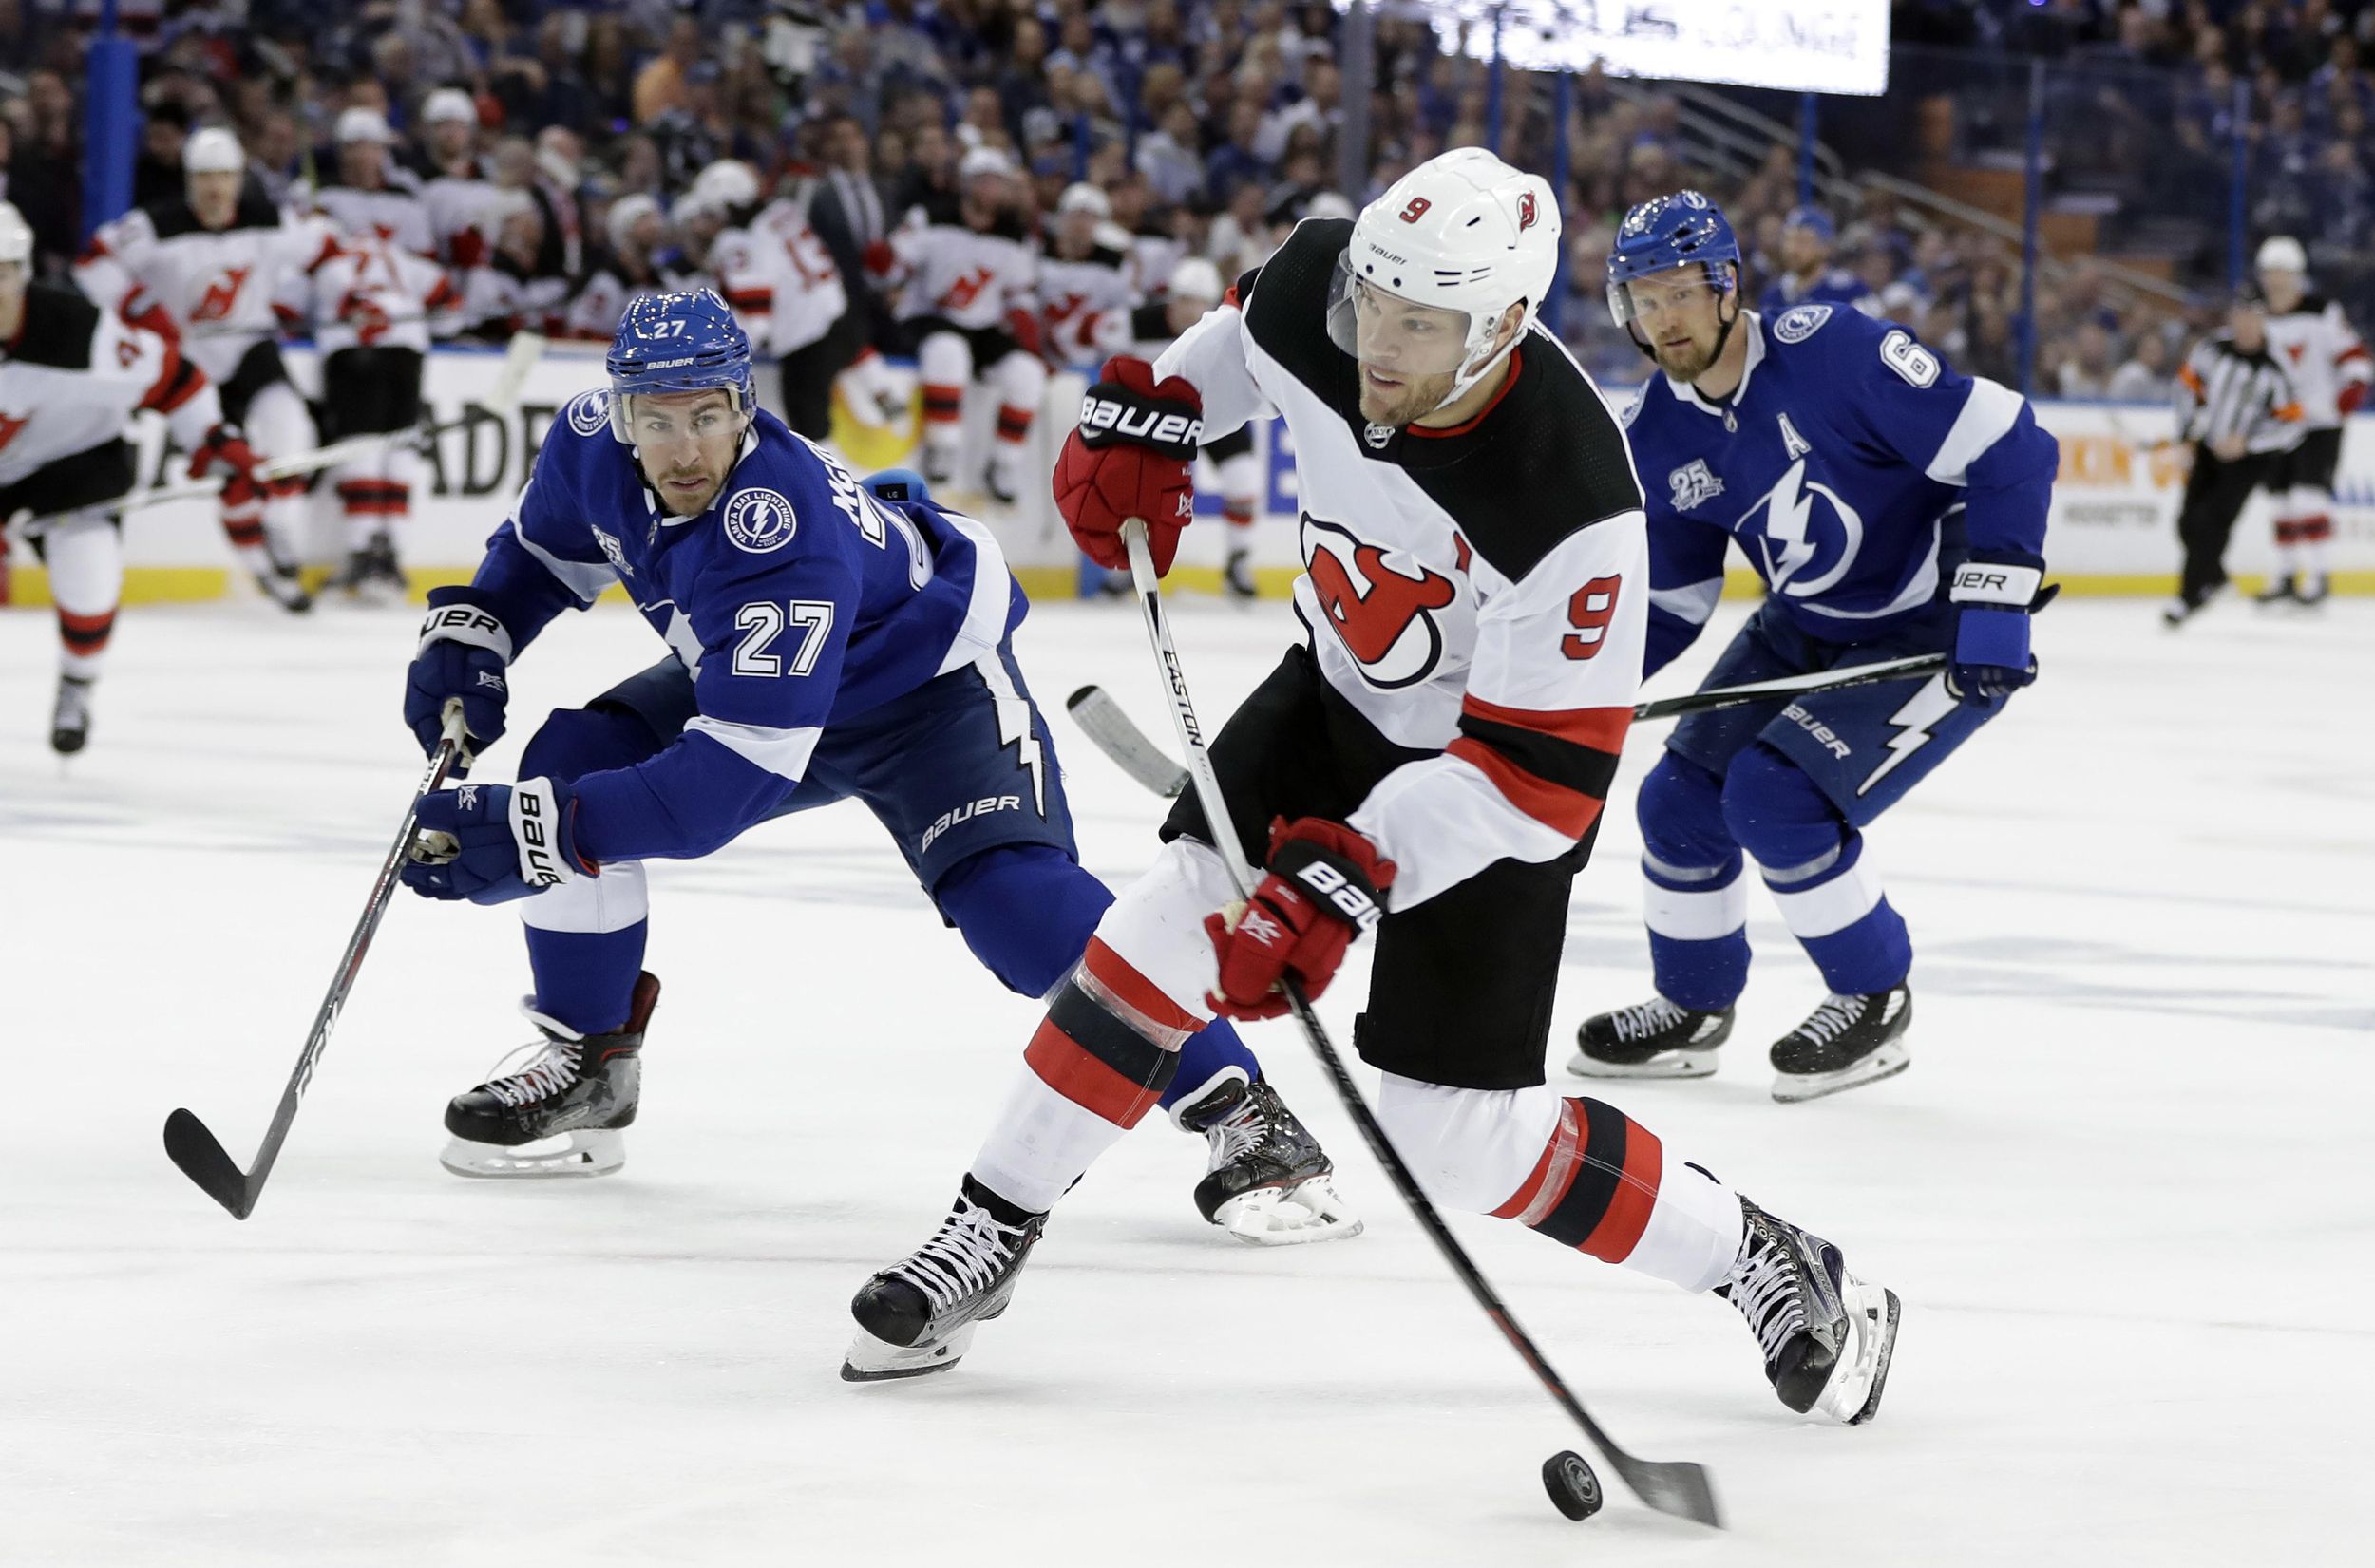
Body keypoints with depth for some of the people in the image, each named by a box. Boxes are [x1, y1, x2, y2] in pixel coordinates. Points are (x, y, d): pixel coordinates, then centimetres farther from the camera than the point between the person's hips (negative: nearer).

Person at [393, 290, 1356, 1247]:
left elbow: (734, 773, -45)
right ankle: (586, 1066, 8)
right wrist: (468, 634, -11)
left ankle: (1241, 1114, -22)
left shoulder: (783, 539, -42)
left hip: (931, 676, -8)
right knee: (571, 763, -9)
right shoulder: (592, 446, -19)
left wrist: (541, 832, -49)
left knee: (1009, 892, -28)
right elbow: (545, 548, 7)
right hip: (748, 671, 8)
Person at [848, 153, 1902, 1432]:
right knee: (1177, 920, -9)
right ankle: (984, 1240, 5)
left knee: (1461, 1137, -5)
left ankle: (1759, 1265, 14)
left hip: (1488, 773, -6)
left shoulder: (1567, 502, -38)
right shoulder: (1322, 284, -22)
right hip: (1338, 693, 6)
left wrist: (1349, 874, -39)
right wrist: (1146, 415, -4)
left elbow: (1539, 773, -33)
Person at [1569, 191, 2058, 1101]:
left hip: (1935, 639, -8)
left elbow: (2008, 450, -25)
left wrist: (1993, 608, -29)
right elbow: (1666, 602, 8)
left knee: (1775, 795, -21)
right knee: (1680, 799, 2)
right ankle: (1692, 1010, 26)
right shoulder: (1659, 442, -4)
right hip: (1807, 630, 8)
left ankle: (1875, 1001, 1)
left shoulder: (1830, 352, -26)